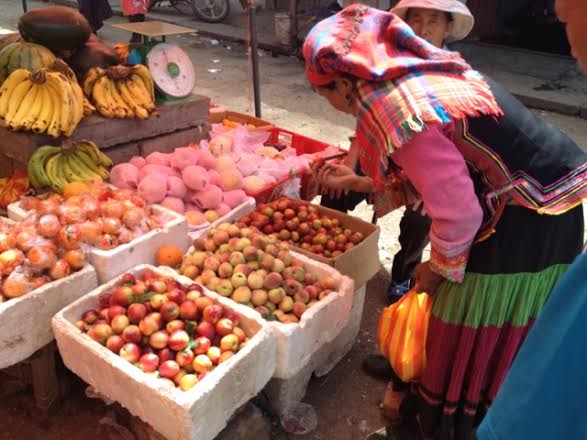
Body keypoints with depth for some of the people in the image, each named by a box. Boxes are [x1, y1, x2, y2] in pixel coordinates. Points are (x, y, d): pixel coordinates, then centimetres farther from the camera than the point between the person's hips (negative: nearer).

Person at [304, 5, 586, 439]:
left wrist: (437, 268, -6)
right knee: (500, 328, 24)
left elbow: (458, 211, -25)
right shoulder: (415, 75, 7)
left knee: (469, 328, 11)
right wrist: (357, 182, 17)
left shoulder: (391, 110, -23)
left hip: (526, 221, -9)